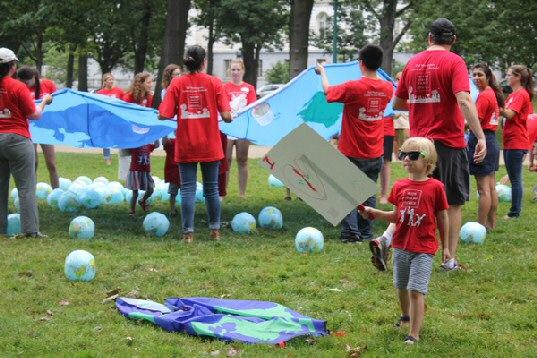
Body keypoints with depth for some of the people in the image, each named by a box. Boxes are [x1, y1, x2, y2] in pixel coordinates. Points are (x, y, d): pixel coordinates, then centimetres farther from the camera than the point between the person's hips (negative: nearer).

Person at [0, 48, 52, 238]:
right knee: (26, 187, -1)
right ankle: (30, 230, -4)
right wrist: (44, 101, 10)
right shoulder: (18, 87, -12)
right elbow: (35, 115, -7)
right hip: (17, 139, -5)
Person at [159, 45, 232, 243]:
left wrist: (179, 113, 9)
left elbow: (163, 115, -10)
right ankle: (215, 230, 19)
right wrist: (230, 116, 10)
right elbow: (226, 116, -12)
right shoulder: (214, 82, -6)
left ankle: (188, 232, 0)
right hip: (210, 146, 0)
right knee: (211, 188, 12)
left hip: (185, 147, 0)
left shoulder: (177, 83, -5)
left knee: (187, 189, 4)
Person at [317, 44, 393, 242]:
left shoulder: (352, 87, -19)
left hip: (352, 153, -4)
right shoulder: (388, 88, -5)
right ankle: (366, 232, 16)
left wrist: (322, 72, 15)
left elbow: (328, 92, -3)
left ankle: (350, 232, 0)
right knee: (369, 193, 13)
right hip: (376, 153, 4)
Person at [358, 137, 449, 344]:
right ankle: (406, 315, 47)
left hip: (424, 249, -5)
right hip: (401, 246, 5)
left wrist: (445, 246, 4)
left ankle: (414, 334, -7)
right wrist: (374, 213, -3)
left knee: (416, 290, -11)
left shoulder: (435, 187, -8)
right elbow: (396, 216, 10)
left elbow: (442, 218, -1)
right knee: (401, 286, 21)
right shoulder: (400, 186, 3)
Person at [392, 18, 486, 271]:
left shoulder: (413, 63, 7)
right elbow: (463, 101, -22)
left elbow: (397, 104, 14)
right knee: (454, 203, 7)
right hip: (449, 143, -5)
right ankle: (450, 259, 10)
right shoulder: (454, 62, -8)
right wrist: (481, 136, -25)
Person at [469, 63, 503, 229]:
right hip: (492, 140, 10)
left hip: (481, 140, -10)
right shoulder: (493, 93, 13)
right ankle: (491, 223, 21)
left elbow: (475, 121, -19)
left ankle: (481, 226, -4)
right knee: (491, 187, 14)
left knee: (483, 188, -7)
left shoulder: (484, 96, -15)